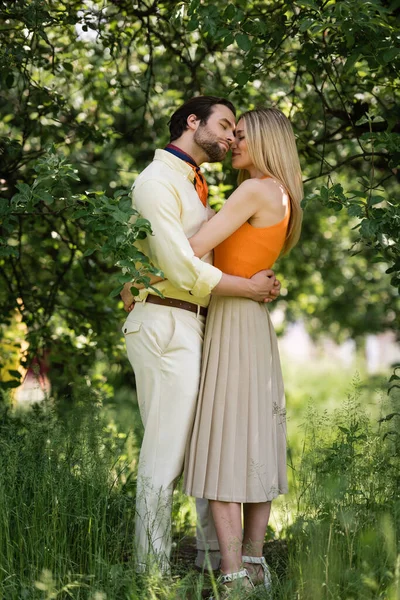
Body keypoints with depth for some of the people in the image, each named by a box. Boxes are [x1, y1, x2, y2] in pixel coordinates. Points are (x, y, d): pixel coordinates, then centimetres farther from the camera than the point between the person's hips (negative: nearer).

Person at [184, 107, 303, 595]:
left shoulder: (255, 190, -13)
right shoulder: (281, 200, 15)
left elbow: (193, 248, -16)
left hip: (232, 326, -9)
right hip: (254, 324, 9)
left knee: (221, 449, -9)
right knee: (254, 447, 8)